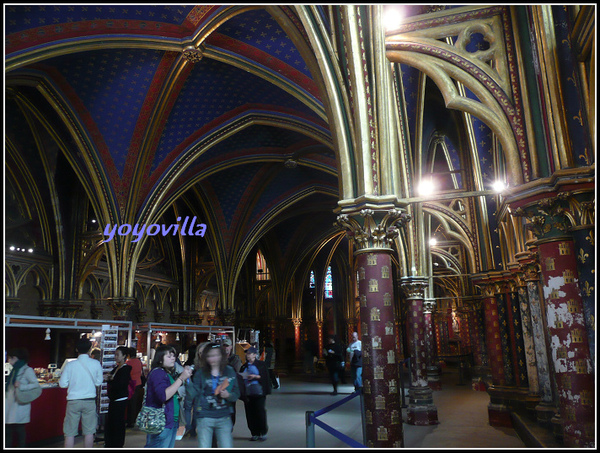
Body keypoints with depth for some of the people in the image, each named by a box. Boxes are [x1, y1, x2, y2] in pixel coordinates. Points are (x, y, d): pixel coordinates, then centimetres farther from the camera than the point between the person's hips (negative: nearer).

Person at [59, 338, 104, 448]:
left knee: (69, 433, 8)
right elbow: (99, 382, 3)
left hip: (73, 401, -1)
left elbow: (63, 384, -3)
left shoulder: (70, 365, -8)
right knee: (89, 432, 10)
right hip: (90, 401, 1)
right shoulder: (96, 364, -5)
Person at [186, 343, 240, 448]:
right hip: (204, 417, -1)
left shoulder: (229, 371, 5)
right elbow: (193, 393, -5)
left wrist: (228, 395, -12)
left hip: (224, 417, 1)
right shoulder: (201, 373, 1)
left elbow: (236, 394, 9)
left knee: (226, 447, 1)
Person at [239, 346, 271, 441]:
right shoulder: (244, 366, 16)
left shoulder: (261, 364, 3)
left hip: (258, 392, -4)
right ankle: (254, 433, 10)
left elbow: (265, 377, -3)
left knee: (260, 412, -5)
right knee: (250, 414, 1)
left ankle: (263, 433, 6)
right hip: (247, 393, 4)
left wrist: (255, 376, -14)